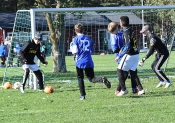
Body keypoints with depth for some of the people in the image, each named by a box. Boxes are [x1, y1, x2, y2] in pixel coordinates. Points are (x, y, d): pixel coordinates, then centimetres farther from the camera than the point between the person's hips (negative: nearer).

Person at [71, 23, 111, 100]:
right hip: (89, 62, 4)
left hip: (80, 62, -4)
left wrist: (72, 48, 9)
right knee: (91, 78, 6)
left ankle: (82, 95, 4)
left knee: (80, 78, 11)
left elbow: (75, 52, -10)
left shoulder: (76, 39, -4)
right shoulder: (88, 38, 13)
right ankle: (102, 79, -25)